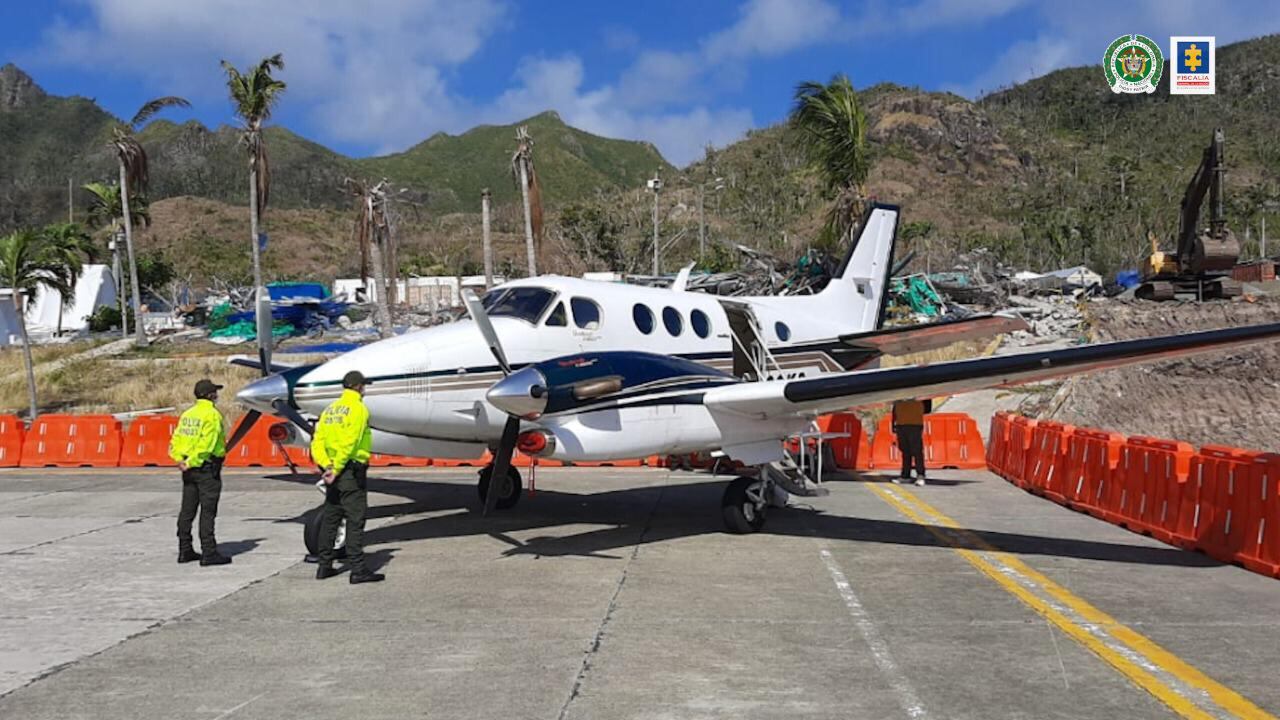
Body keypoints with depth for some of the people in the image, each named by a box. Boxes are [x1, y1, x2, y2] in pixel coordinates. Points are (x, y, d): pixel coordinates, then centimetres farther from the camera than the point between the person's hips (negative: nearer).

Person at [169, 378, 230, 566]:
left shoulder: (187, 414, 12)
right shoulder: (212, 415, -12)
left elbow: (176, 439, 6)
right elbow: (206, 444, -21)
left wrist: (180, 459, -2)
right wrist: (192, 462, -16)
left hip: (190, 469, 8)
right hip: (207, 468, -8)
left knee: (187, 511, 12)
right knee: (208, 512, -5)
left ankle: (185, 551, 18)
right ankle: (209, 553, -4)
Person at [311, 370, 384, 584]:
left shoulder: (330, 409, 14)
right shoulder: (358, 408, -9)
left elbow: (317, 442, 6)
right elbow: (349, 444, -19)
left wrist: (326, 465, -5)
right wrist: (336, 470, -16)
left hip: (334, 472, 8)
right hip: (351, 471, -8)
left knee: (330, 519, 13)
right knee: (355, 521, -6)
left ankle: (324, 566, 19)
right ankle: (358, 570, -7)